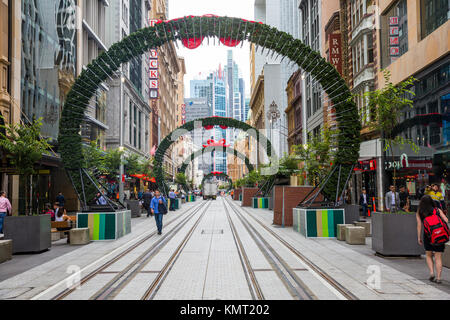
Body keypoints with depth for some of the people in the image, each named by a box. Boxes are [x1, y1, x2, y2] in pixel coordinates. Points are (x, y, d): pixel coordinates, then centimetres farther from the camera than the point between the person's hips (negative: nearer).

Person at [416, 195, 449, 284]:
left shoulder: (419, 213, 2)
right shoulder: (438, 210, 4)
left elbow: (419, 225, -3)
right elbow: (446, 220, -4)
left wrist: (419, 237, 1)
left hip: (428, 236, 0)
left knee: (429, 256, 18)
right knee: (438, 257, 6)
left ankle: (431, 273, 3)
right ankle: (438, 277, 3)